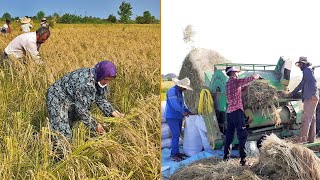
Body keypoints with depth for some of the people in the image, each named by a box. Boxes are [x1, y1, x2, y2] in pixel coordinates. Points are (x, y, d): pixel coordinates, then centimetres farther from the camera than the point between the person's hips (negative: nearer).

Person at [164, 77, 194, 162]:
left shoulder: (180, 92, 17)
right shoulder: (172, 91, -14)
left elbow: (183, 104, 21)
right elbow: (174, 104, -23)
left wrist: (188, 112, 9)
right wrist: (183, 112, -22)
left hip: (178, 117, 10)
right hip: (171, 117, -9)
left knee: (177, 135, 10)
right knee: (176, 134, -13)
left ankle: (175, 152, 17)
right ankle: (174, 155, -10)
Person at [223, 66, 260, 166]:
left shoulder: (228, 83, 15)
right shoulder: (235, 81, -7)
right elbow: (251, 78, -10)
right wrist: (256, 76, 11)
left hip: (229, 112, 8)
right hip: (237, 111, -8)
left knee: (229, 135, 15)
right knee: (242, 135, -7)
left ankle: (226, 156, 22)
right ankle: (243, 159, -11)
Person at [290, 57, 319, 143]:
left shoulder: (307, 70, -7)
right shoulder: (306, 71, 24)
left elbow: (313, 81, -21)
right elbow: (302, 84, 32)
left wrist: (314, 94, -30)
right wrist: (293, 92, 34)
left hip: (311, 98, -10)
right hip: (310, 98, 10)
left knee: (306, 119, -11)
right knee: (311, 118, 12)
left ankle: (302, 139, -13)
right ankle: (311, 139, 17)